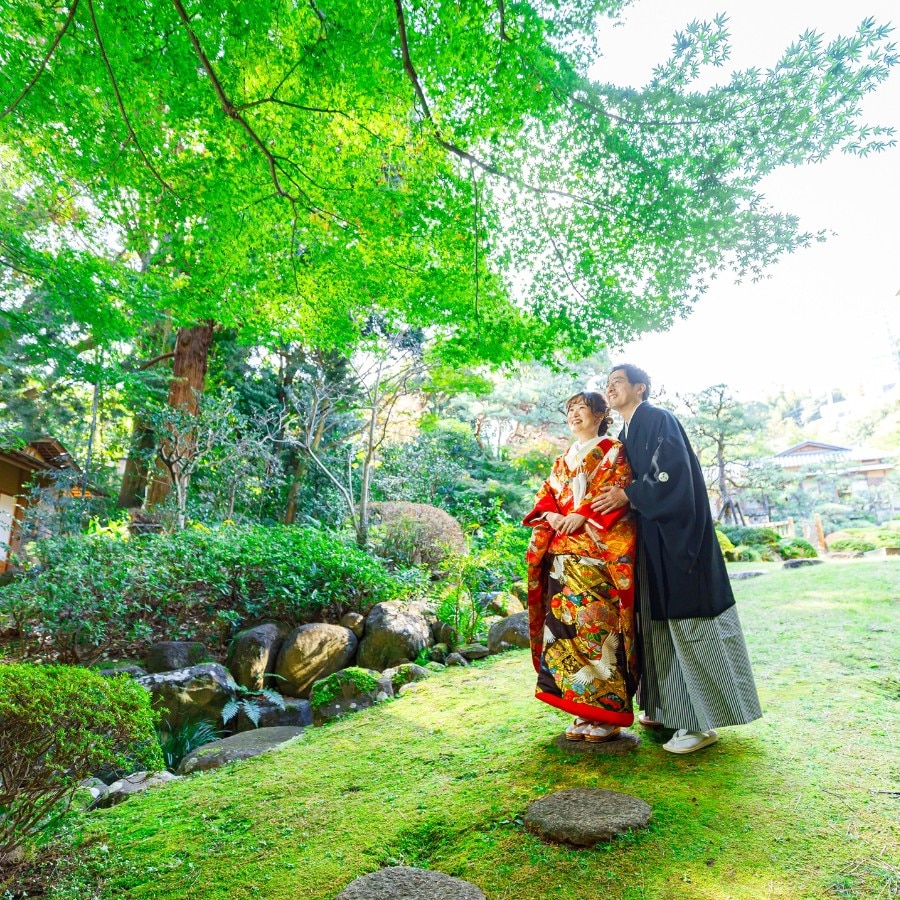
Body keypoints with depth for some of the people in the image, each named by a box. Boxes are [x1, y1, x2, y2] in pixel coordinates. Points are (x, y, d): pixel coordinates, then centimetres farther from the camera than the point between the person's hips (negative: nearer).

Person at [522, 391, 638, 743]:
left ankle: (608, 713, 3)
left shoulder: (614, 452, 6)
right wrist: (550, 516, -6)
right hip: (564, 554, 6)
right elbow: (545, 496, 16)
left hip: (600, 551, -6)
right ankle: (585, 712, 11)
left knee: (597, 624, -8)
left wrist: (581, 516, -17)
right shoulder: (563, 460, 23)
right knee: (565, 622, 1)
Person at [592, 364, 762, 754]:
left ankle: (703, 720, 5)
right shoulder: (625, 436, 18)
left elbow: (673, 471, -19)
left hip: (675, 533, -9)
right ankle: (670, 707, 23)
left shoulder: (659, 419, -8)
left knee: (685, 620, -5)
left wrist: (628, 495, -16)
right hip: (649, 537, 9)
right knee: (658, 621, 11)